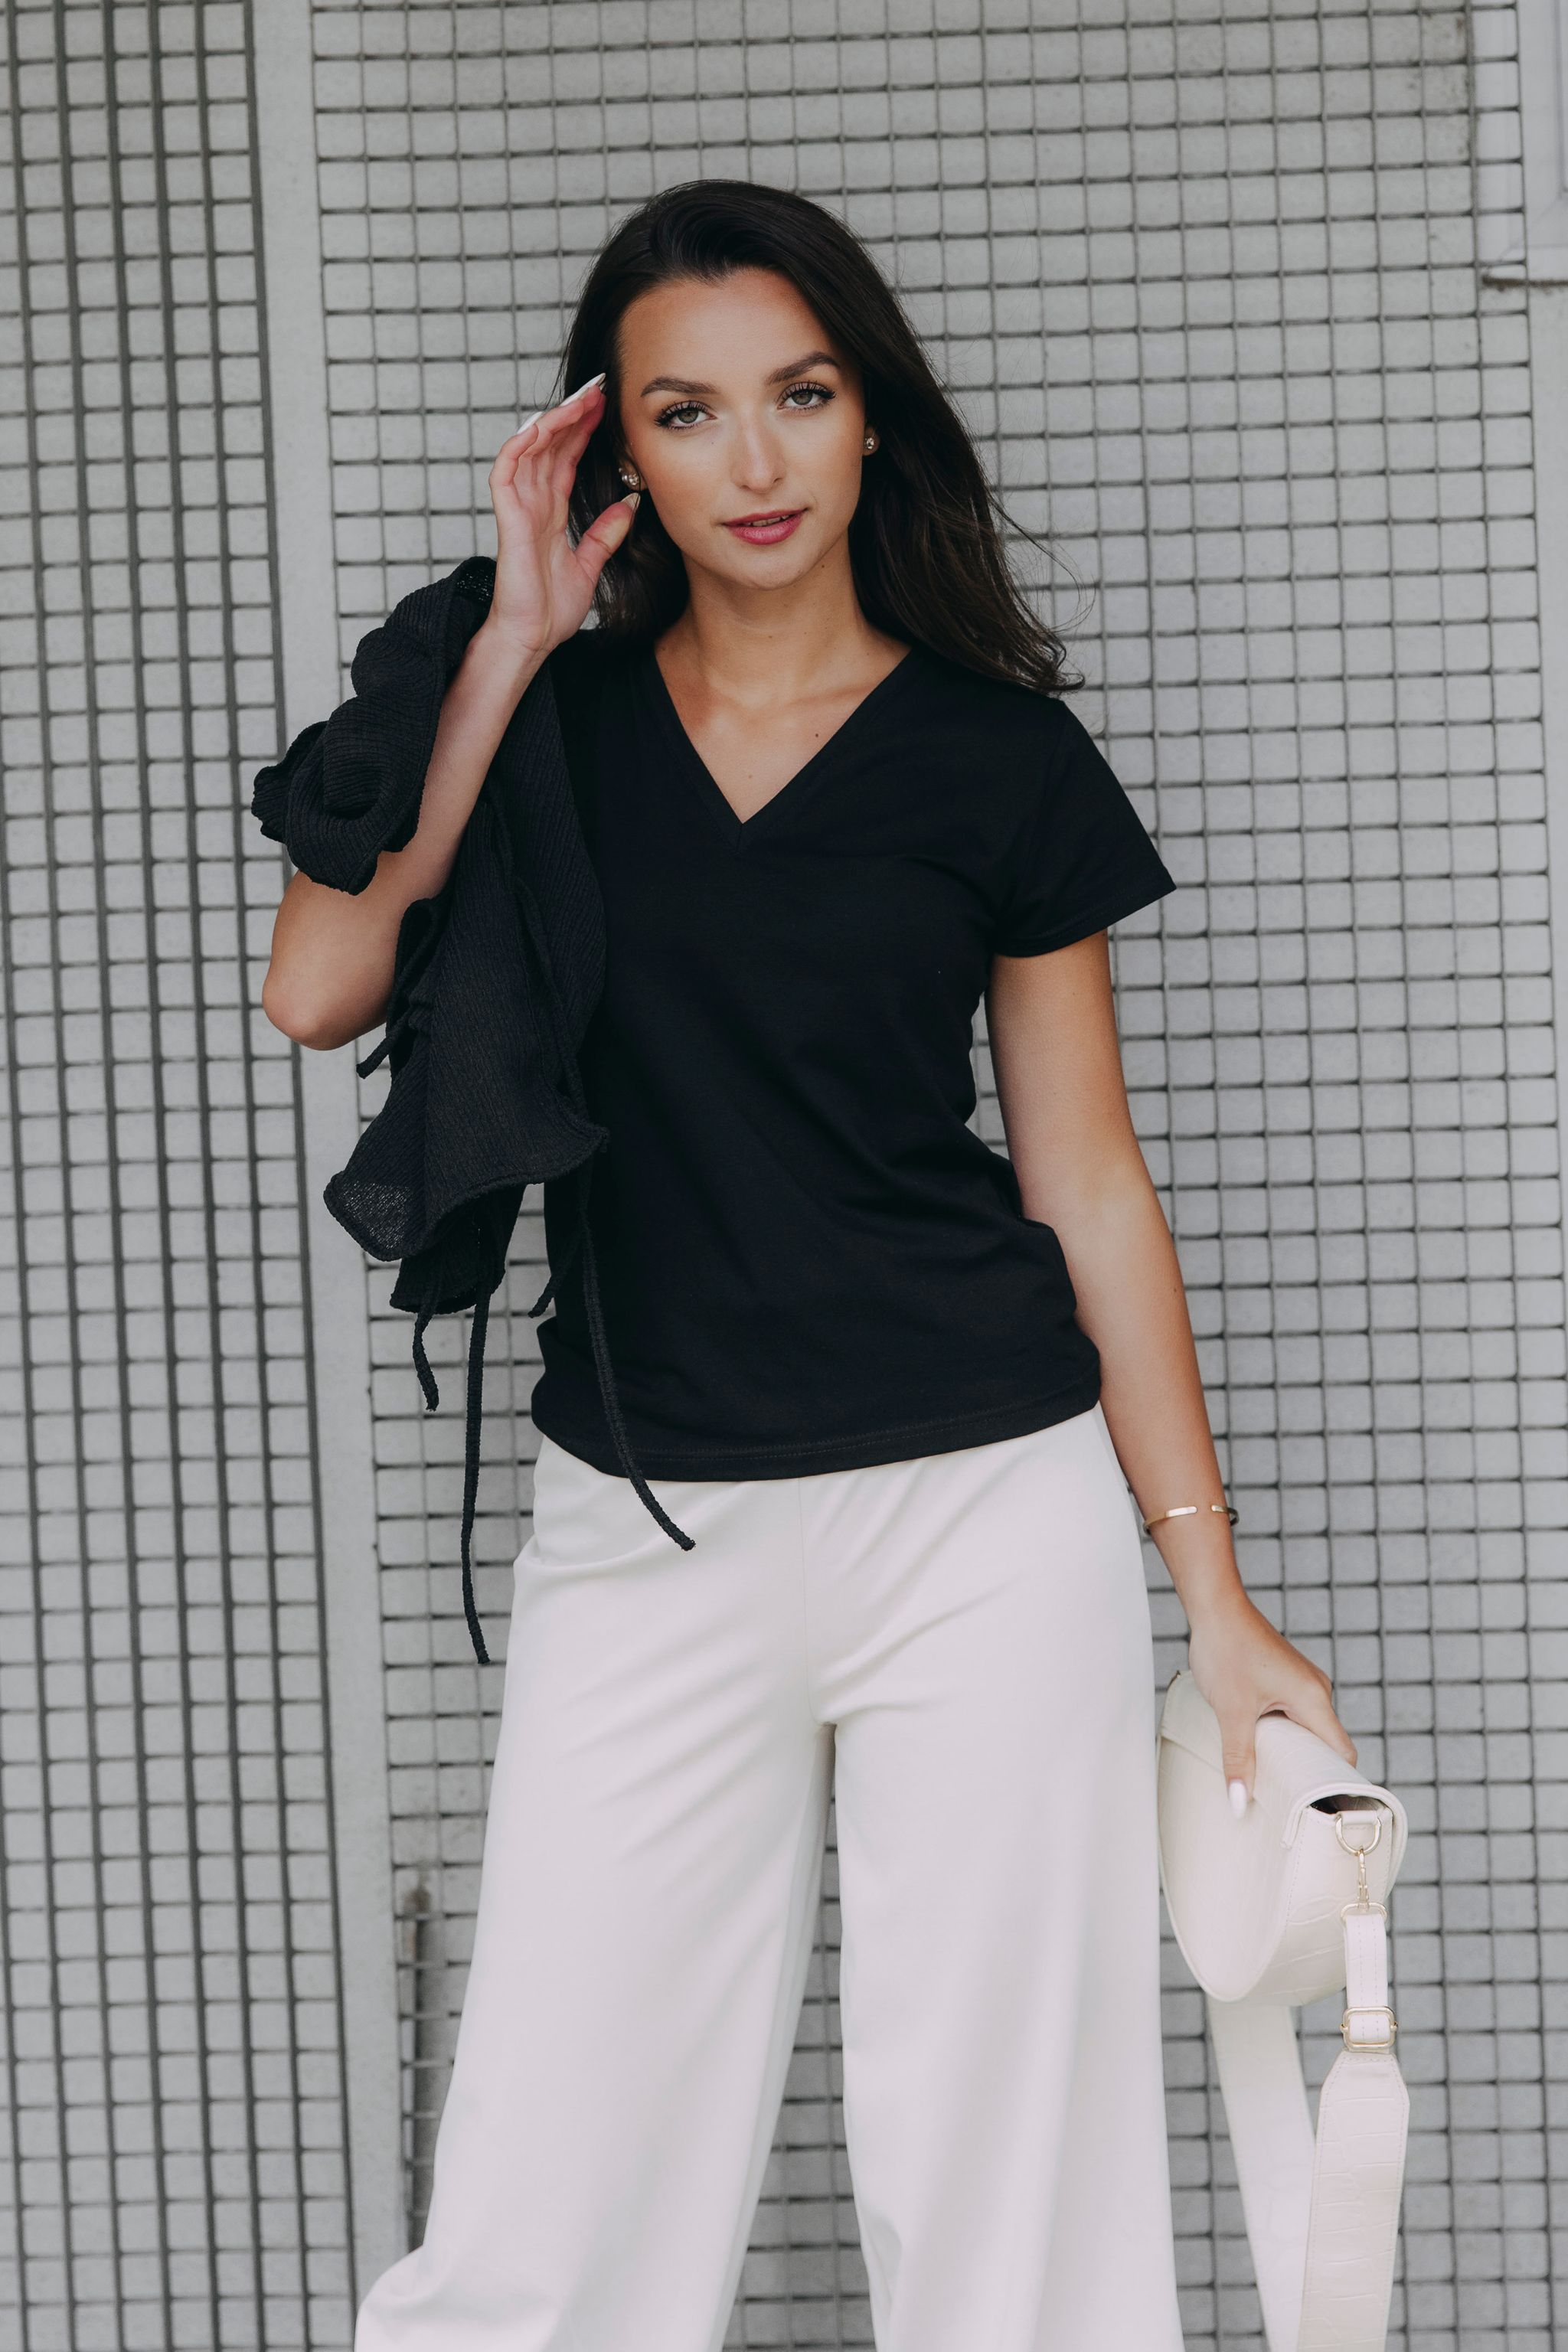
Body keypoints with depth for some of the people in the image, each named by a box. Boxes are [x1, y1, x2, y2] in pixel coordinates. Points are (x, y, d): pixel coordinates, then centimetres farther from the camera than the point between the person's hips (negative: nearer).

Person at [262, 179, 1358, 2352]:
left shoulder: (999, 758, 3)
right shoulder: (552, 717, 8)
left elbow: (1089, 1182, 6)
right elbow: (321, 991, -9)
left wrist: (1217, 1598, 4)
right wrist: (516, 635, -6)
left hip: (985, 1515, -1)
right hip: (647, 1529, 1)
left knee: (1001, 2173, 3)